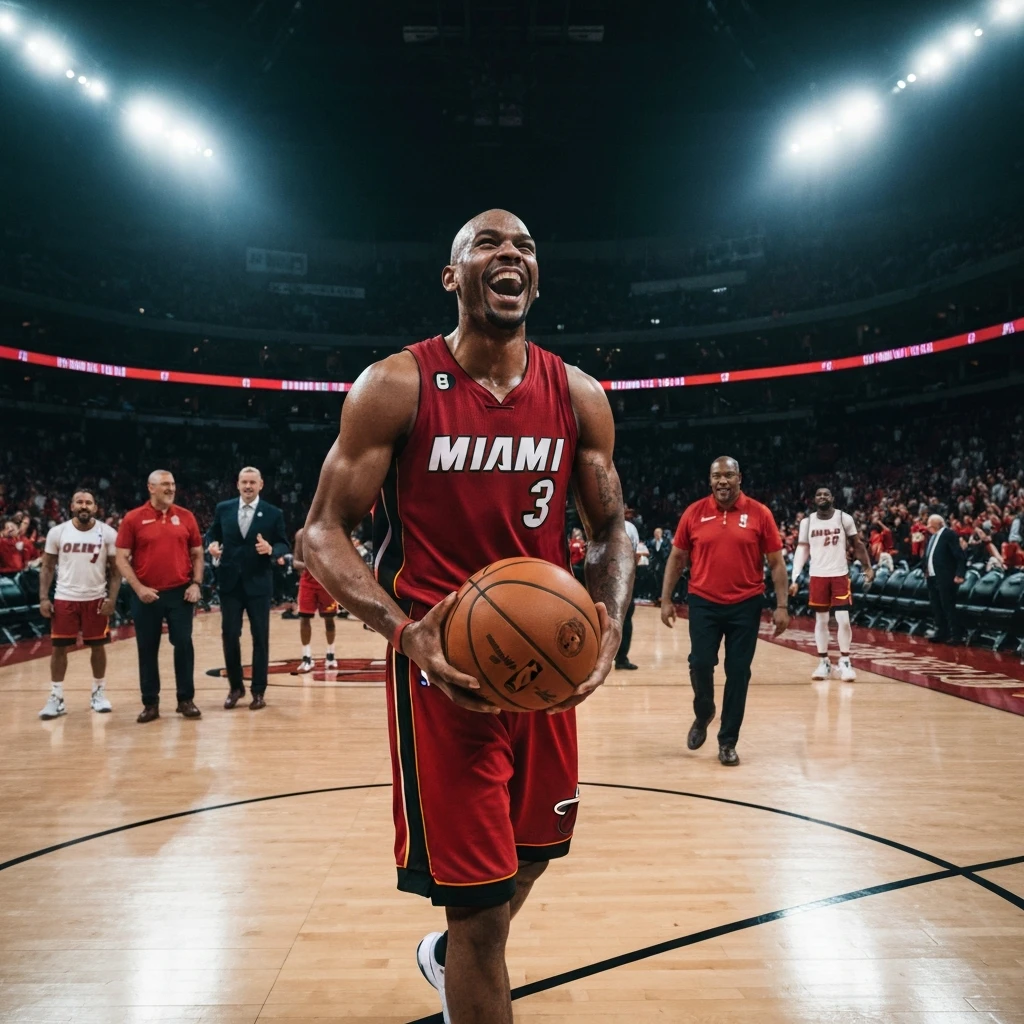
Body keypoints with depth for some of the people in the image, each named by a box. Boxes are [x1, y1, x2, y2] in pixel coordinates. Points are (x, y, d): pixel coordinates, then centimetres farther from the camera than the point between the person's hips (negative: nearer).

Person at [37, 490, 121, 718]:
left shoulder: (108, 533, -4)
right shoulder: (57, 532, -1)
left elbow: (115, 569, 0)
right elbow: (48, 567, 5)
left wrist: (112, 598, -9)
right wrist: (43, 598, -4)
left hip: (96, 599, 0)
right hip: (64, 598, 1)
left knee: (97, 646, 8)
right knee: (58, 647, 3)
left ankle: (99, 693, 22)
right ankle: (56, 698, 13)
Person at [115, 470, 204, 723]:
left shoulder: (185, 516, 4)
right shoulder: (133, 519, -2)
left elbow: (197, 554, 9)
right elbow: (122, 559, -2)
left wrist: (196, 583, -2)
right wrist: (138, 588, -11)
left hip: (180, 592, 1)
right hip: (146, 595, -1)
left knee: (183, 644, 4)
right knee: (147, 649, 6)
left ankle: (186, 699, 15)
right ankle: (150, 703, 17)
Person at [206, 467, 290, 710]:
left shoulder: (274, 513, -2)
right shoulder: (223, 509, 4)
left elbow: (284, 545, 0)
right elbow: (212, 533, 14)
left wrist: (271, 549, -22)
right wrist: (212, 544, -9)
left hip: (258, 584, -2)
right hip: (230, 582, 2)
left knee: (260, 637, 5)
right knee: (229, 635, 6)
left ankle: (259, 691, 15)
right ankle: (235, 687, 23)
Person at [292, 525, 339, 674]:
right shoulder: (301, 534, -3)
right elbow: (295, 561, -2)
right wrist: (305, 564, -23)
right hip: (308, 580, 1)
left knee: (329, 618, 5)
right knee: (304, 618, -4)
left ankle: (330, 656, 19)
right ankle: (307, 658, 3)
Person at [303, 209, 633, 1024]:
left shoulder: (578, 395, 2)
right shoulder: (396, 386, -9)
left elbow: (611, 530, 8)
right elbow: (324, 532, -8)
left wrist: (610, 620, -12)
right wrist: (403, 630, -25)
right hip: (443, 669, -5)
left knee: (529, 857, 23)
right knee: (480, 905, -1)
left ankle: (445, 955, 55)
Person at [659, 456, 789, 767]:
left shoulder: (759, 514, -2)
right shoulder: (694, 513, 1)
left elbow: (776, 563, 1)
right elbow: (677, 558, 8)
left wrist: (781, 606, -6)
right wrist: (666, 600, 3)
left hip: (745, 605, 0)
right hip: (703, 603, 1)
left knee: (738, 673, 4)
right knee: (700, 664, -3)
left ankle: (728, 742, 17)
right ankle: (703, 714, 29)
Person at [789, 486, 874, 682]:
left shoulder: (844, 518, -3)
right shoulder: (807, 522, 1)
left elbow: (858, 544, 7)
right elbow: (802, 549, 4)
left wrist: (868, 567, -2)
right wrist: (795, 579, -4)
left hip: (840, 574, -1)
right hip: (818, 576, 1)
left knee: (843, 619, -5)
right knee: (821, 620, 7)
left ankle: (845, 662, 6)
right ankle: (823, 663, 15)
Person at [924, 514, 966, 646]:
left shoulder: (949, 534, -12)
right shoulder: (932, 536, 14)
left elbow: (961, 556, -17)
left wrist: (959, 574, -22)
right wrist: (926, 571, 13)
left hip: (945, 578, -9)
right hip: (932, 577, 9)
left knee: (949, 607, -6)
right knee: (936, 607, 13)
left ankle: (956, 635, 1)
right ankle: (941, 633, 21)